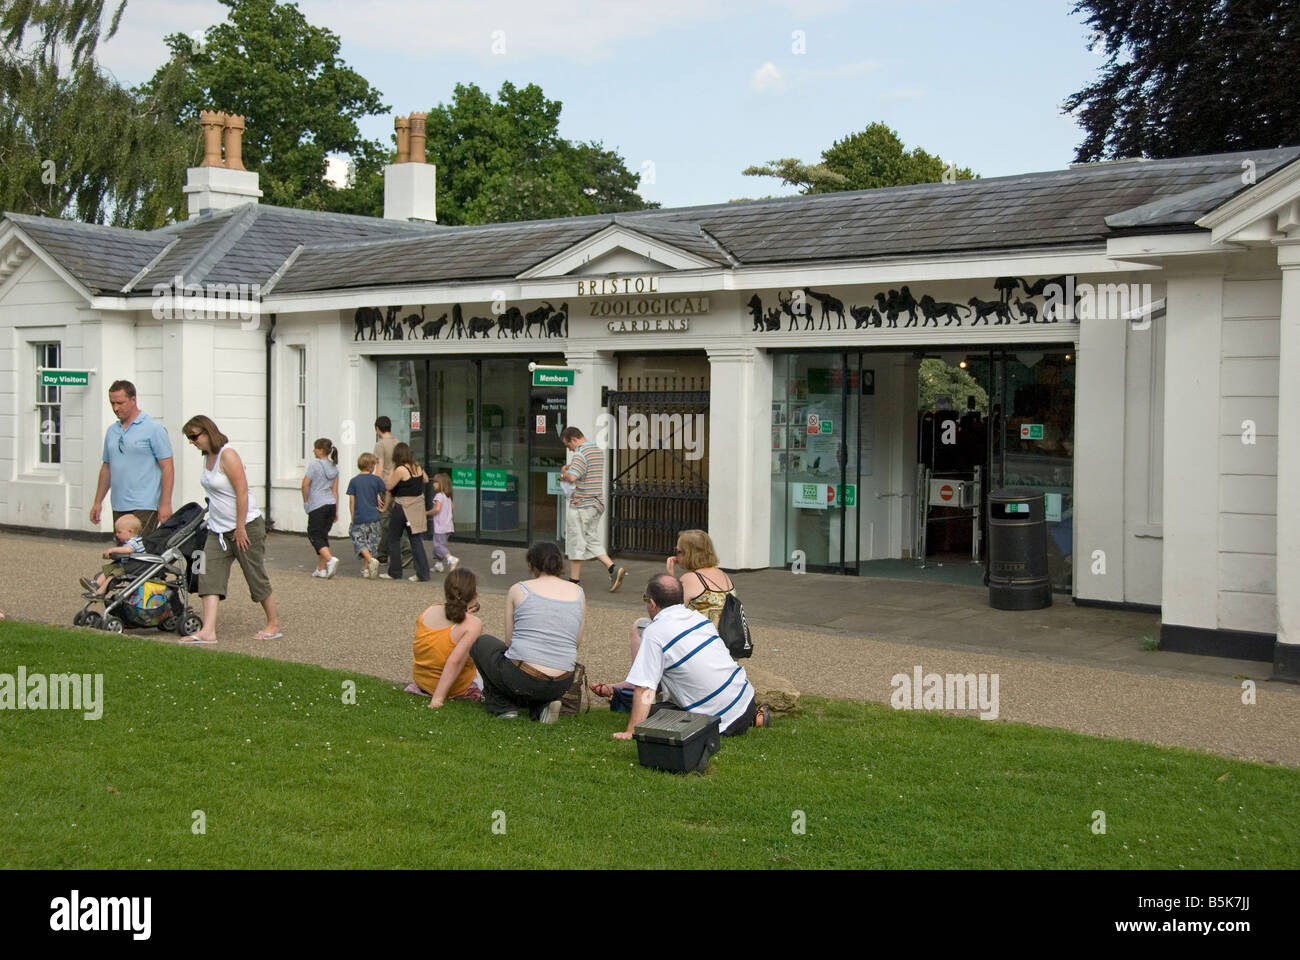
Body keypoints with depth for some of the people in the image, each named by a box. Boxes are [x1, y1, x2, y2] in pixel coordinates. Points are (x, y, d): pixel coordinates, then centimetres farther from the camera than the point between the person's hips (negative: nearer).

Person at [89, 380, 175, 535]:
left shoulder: (153, 428, -5)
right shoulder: (112, 431, 15)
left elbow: (167, 467, -9)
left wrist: (165, 504, -15)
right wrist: (97, 502, 19)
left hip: (144, 506, -7)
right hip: (118, 507, 7)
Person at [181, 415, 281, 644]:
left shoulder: (227, 455, -18)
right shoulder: (207, 456, 9)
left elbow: (242, 492, -21)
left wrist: (240, 528, -21)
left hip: (246, 526, -8)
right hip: (218, 529, 8)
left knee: (256, 576, 3)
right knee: (210, 575, -5)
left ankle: (274, 625, 19)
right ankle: (208, 631, -11)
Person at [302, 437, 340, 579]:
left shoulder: (314, 464, -8)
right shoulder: (334, 467, 12)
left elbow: (305, 484, -9)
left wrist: (305, 501, 6)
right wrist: (336, 511, 16)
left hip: (317, 505, -7)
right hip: (331, 504, 7)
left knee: (314, 535, -2)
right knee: (323, 535, 12)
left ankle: (330, 559, -24)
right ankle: (321, 569, 12)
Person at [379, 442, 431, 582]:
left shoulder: (400, 470, -18)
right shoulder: (417, 467, 3)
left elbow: (388, 486, -10)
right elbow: (425, 478, 22)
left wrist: (391, 472, 0)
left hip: (402, 507, -6)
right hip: (417, 506, 6)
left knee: (394, 540, 10)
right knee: (416, 540, 8)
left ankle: (394, 572, 16)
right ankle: (423, 573, 2)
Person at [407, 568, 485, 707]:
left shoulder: (428, 612, -6)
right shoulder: (474, 624, -22)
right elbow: (455, 660, -31)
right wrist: (438, 698, -30)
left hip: (420, 680, 6)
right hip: (455, 688, -6)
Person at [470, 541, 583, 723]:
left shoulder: (519, 590, 1)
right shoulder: (578, 593, 8)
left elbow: (509, 642, 6)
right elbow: (578, 642, 13)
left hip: (520, 678, -4)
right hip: (562, 685, 4)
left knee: (480, 642, 26)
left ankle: (501, 705, 14)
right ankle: (540, 706, 9)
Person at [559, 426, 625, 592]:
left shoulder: (581, 454, -17)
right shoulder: (598, 450, 13)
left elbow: (572, 477, -30)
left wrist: (563, 475, -8)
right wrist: (571, 466, 15)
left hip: (580, 505, -9)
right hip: (597, 503, 9)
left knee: (575, 543, 2)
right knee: (592, 541, 14)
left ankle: (574, 580, 8)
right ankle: (614, 569, 0)